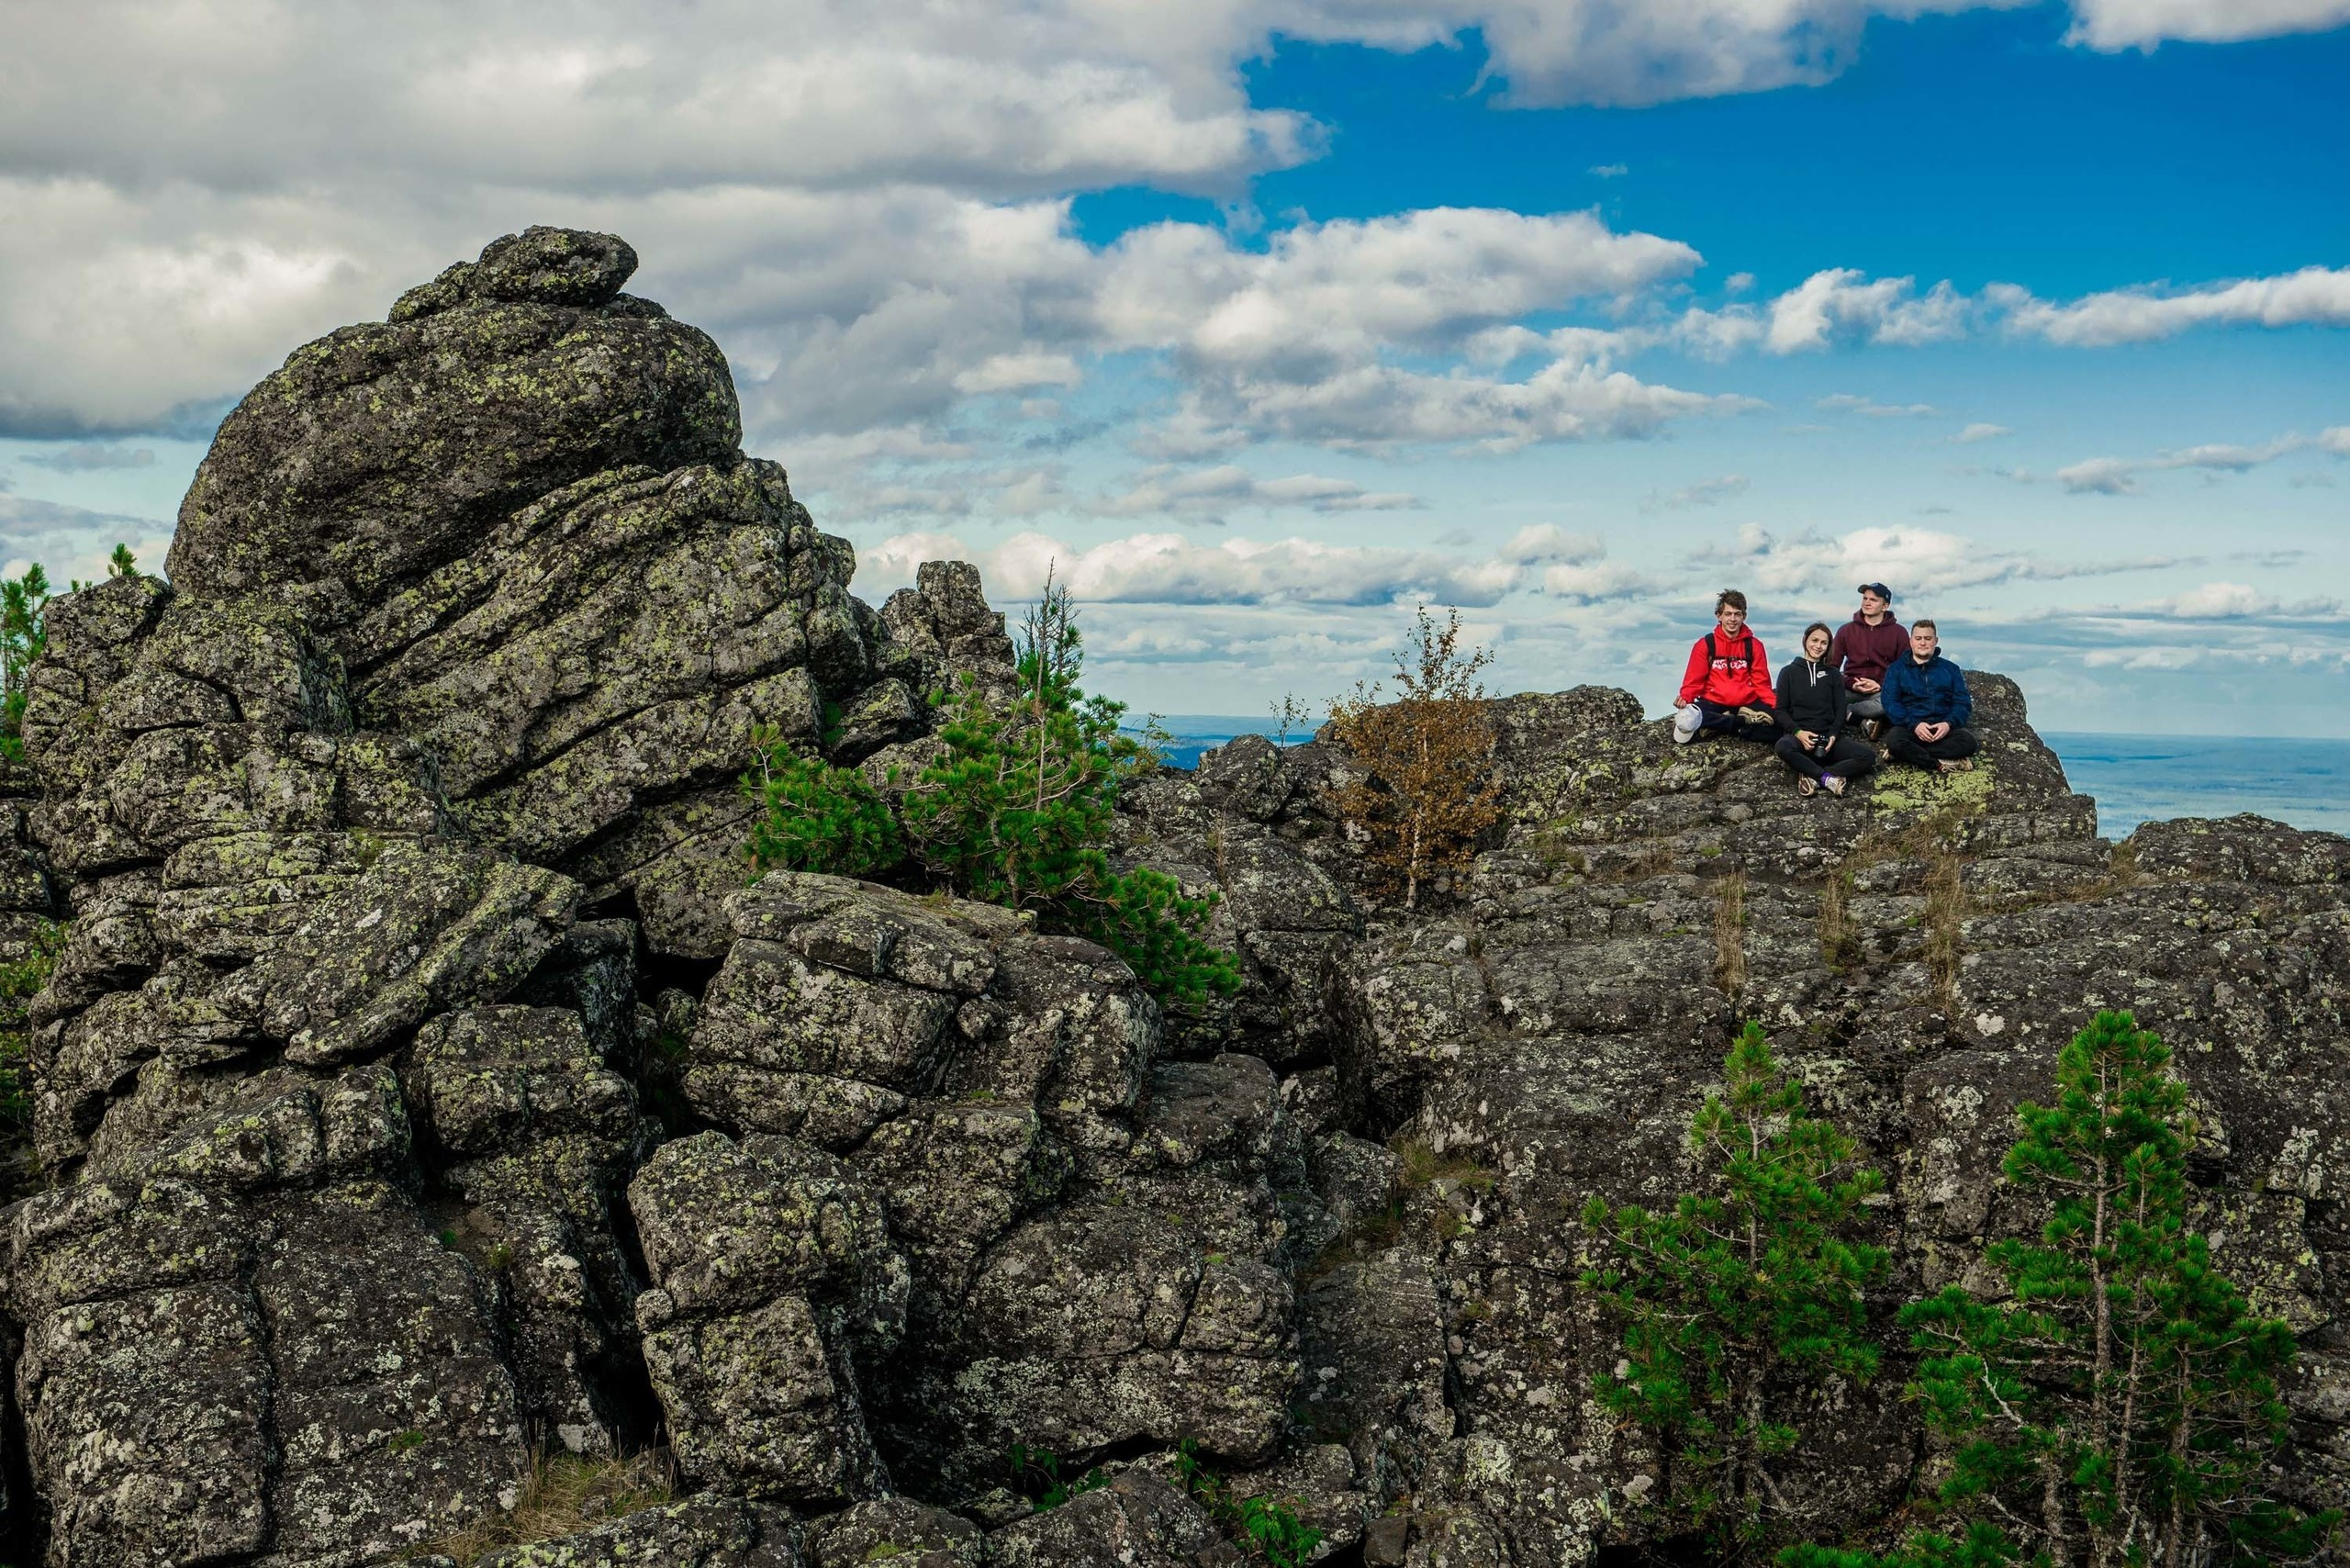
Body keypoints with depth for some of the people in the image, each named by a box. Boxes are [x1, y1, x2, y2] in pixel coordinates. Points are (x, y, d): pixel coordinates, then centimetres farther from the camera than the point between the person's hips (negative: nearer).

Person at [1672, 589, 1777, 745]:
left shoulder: (1754, 645, 8)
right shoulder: (1706, 644, 6)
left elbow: (1761, 683, 7)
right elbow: (1694, 680, 5)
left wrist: (1777, 704, -12)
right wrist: (1685, 698, -17)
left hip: (1747, 703, 1)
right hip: (1714, 703, -1)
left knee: (1777, 721, -28)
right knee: (1686, 716, -34)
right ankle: (1742, 723, -29)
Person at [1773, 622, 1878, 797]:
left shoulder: (1833, 674, 19)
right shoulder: (1789, 672, 13)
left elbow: (1840, 710, 10)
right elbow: (1781, 710, 5)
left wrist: (1833, 735, -11)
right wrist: (1798, 732, -14)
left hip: (1828, 738, 3)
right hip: (1798, 735, -3)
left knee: (1868, 756, -24)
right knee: (1783, 746, -40)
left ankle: (1811, 776, -31)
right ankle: (1828, 778, -33)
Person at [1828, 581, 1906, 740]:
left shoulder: (1898, 633, 6)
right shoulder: (1846, 630, 10)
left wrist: (1881, 685, -12)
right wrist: (1851, 684, -11)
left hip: (1883, 690, -1)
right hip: (1851, 690, 1)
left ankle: (1846, 713, -24)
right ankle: (1866, 721, -23)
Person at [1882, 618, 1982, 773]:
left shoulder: (1951, 669, 18)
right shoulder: (1897, 669, 13)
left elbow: (1963, 703, 9)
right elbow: (1890, 703, 0)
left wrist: (1949, 723, -13)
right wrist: (1914, 724, -17)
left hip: (1944, 728, 2)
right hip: (1909, 727, -2)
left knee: (1968, 741, -31)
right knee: (1894, 739, -37)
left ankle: (1914, 756, -26)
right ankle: (1943, 764, -28)